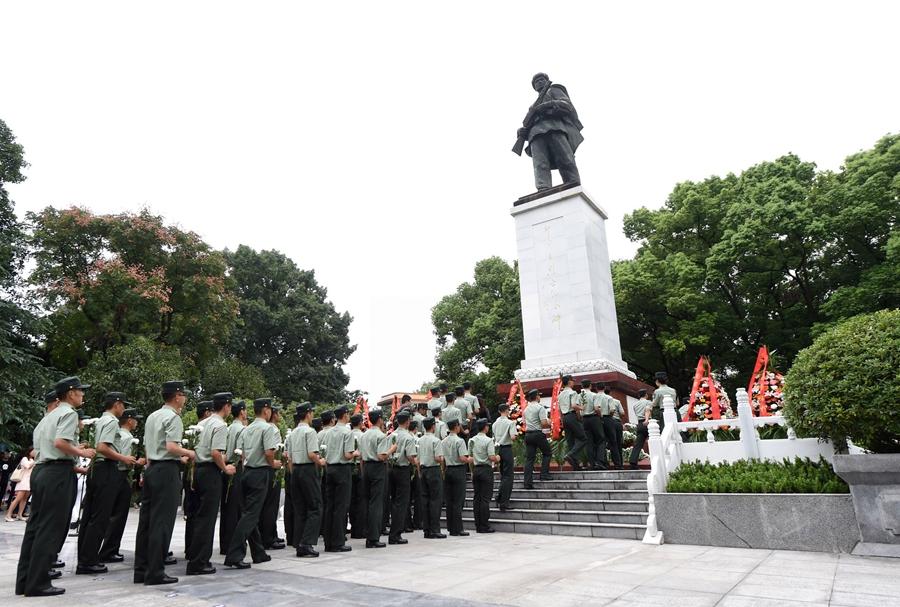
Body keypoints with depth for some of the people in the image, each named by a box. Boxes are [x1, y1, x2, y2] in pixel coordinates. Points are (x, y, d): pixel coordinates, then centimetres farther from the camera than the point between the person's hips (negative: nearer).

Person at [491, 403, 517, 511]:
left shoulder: (495, 423, 8)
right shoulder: (510, 422, -11)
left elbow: (494, 438, 11)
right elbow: (513, 437, -19)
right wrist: (517, 434, -1)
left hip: (498, 449, 6)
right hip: (507, 449, -6)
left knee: (503, 475, 20)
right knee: (508, 476, 0)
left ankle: (500, 498, 19)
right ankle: (503, 503, -1)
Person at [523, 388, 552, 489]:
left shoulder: (526, 409, 14)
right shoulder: (540, 407, -9)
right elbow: (544, 423, -18)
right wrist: (549, 424, 4)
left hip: (528, 434, 6)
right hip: (538, 434, -6)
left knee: (529, 458, 4)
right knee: (547, 453, 16)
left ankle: (528, 482, 0)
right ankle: (544, 474, 9)